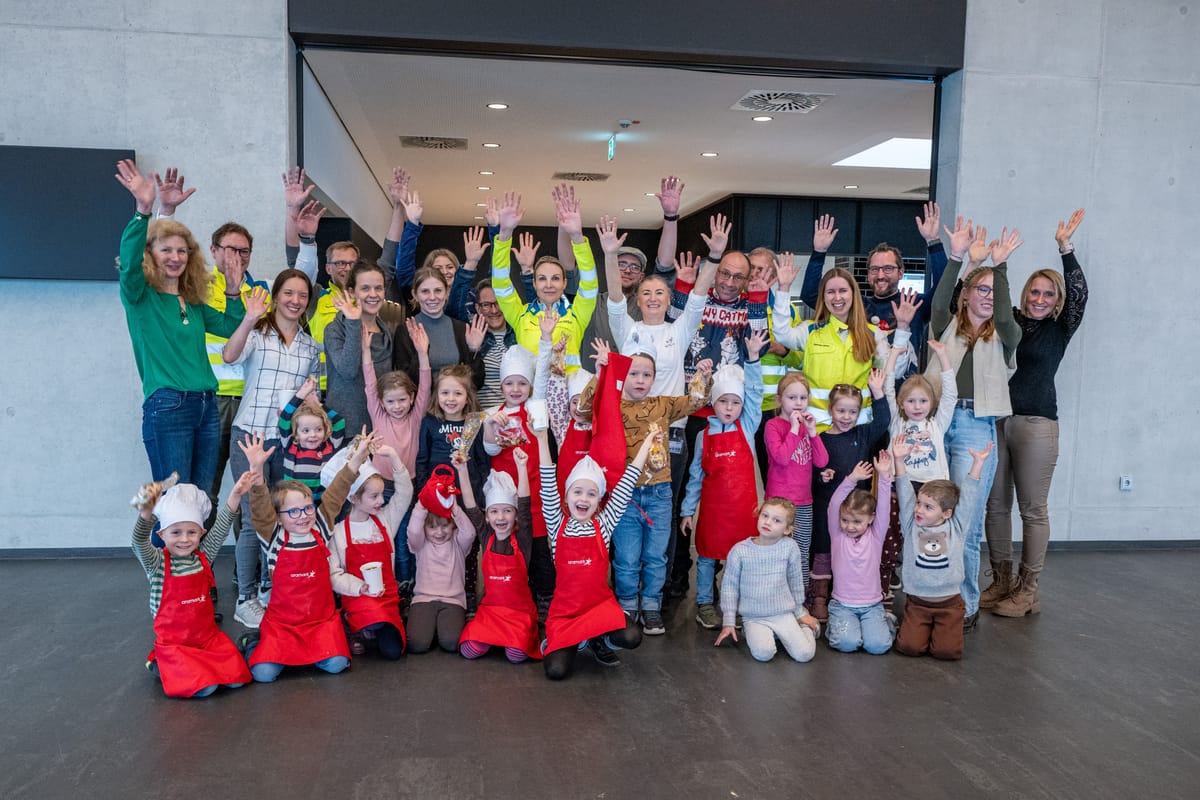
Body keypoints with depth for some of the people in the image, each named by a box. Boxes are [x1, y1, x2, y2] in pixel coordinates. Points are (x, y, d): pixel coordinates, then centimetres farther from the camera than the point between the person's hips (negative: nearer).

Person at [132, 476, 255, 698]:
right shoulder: (157, 563, -10)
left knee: (236, 677, -10)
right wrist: (146, 513, -51)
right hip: (174, 643, -4)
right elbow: (139, 543, -29)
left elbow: (220, 529, -10)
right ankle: (162, 666, 9)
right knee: (205, 687, -20)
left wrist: (235, 494, -26)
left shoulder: (203, 557, 0)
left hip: (208, 636, 4)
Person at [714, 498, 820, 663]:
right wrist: (728, 622, 0)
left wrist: (800, 613, 18)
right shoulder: (740, 550, -8)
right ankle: (752, 633, 6)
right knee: (763, 653, -26)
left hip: (784, 614, 2)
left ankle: (804, 627, 18)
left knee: (804, 654, -12)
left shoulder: (790, 547, -6)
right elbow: (729, 586, 0)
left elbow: (795, 581, 9)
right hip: (754, 618, -1)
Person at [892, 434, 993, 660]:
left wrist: (977, 463, -8)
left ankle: (943, 629, 19)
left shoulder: (956, 527, 0)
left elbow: (968, 496, -3)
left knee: (947, 650, -15)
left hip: (949, 602, 0)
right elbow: (904, 493, -5)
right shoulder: (911, 526, 1)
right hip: (917, 601, 0)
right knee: (909, 646, -15)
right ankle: (923, 628, 18)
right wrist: (899, 461, -14)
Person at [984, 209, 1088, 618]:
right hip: (994, 420, 3)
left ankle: (1027, 591, 10)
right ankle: (1001, 581, 20)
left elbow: (1079, 294, -10)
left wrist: (1065, 248, -15)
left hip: (1036, 424, -3)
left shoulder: (1060, 329, 4)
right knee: (995, 505, 7)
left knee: (1033, 508, 1)